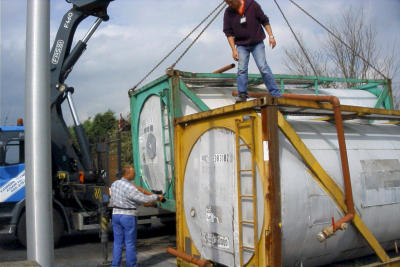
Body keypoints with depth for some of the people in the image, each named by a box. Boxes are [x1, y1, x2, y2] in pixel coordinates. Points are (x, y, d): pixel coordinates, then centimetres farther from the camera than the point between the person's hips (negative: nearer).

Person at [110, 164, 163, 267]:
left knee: (117, 243, 10)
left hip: (116, 215, 7)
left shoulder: (114, 184, 5)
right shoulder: (130, 188, -20)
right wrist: (157, 197, -2)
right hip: (128, 216, -7)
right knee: (130, 243, 4)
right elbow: (145, 199, -18)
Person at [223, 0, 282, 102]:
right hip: (241, 45, 2)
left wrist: (271, 36, -5)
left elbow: (264, 21, 0)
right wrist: (234, 50, -8)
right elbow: (228, 32, -2)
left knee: (263, 67, -9)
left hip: (257, 43, -2)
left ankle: (276, 94, -5)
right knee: (241, 69, -8)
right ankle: (242, 94, 2)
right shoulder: (228, 12, -4)